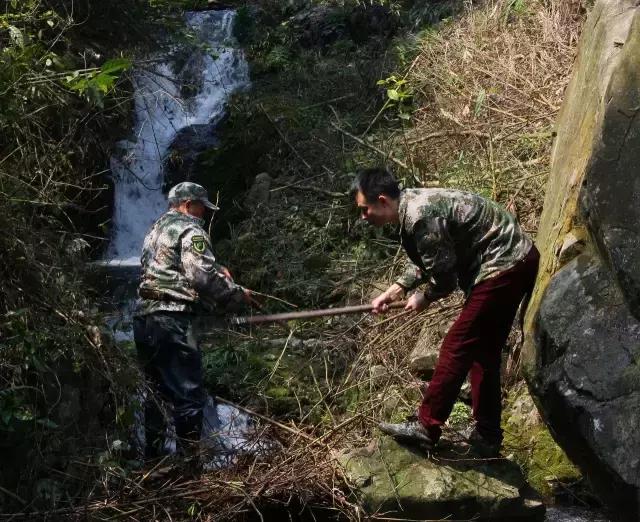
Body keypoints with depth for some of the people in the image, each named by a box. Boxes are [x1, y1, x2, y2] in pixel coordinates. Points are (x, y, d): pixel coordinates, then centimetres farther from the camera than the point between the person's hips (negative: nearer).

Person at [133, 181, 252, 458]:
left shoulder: (155, 230, 25)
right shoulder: (190, 230, -4)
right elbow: (203, 277, -15)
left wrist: (215, 268, 14)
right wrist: (238, 294, -3)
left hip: (144, 318, 9)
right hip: (173, 320, -9)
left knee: (157, 389, 17)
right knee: (188, 394, -5)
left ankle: (154, 452, 24)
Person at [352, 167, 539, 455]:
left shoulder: (420, 217, -23)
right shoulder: (414, 203, 9)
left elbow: (444, 274, -17)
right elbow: (424, 262, 23)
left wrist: (424, 298, 2)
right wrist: (395, 290, 15)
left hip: (503, 267, -10)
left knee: (457, 346, -5)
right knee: (483, 351, 15)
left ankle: (426, 426, 3)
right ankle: (487, 435, 23)